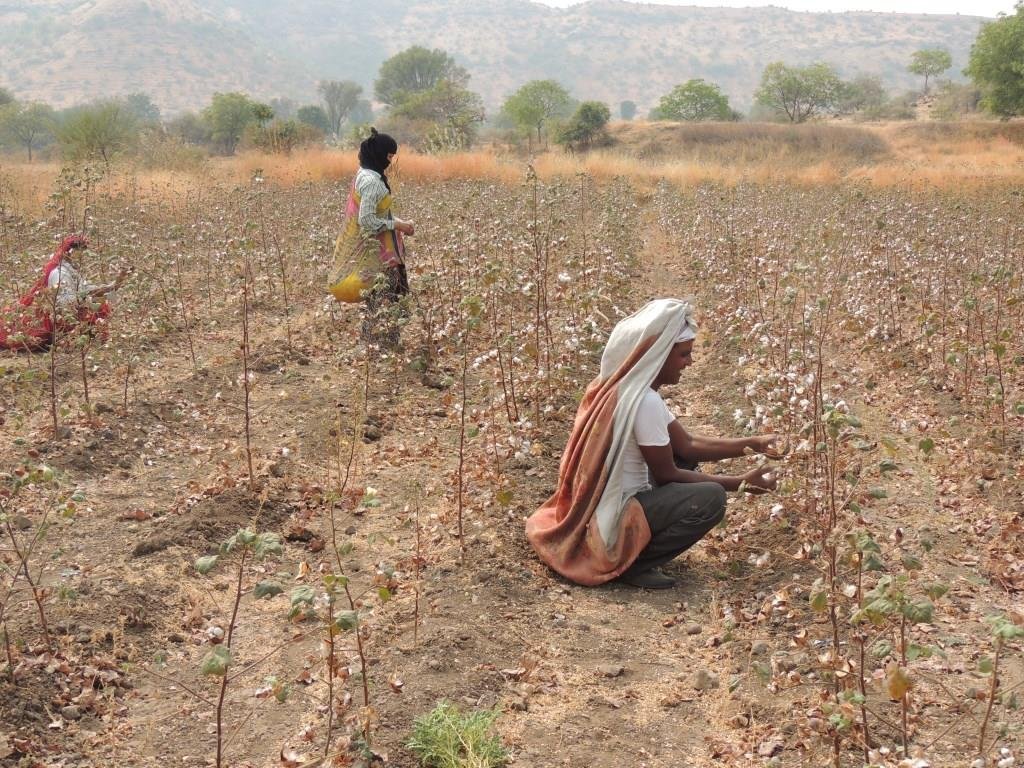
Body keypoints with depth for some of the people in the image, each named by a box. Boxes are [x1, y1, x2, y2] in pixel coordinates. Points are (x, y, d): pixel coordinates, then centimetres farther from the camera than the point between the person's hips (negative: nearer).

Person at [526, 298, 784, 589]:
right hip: (613, 517, -10)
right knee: (710, 498, -18)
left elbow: (687, 444, 8)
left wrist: (752, 444, 2)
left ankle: (634, 554, 13)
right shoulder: (644, 402, -25)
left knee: (686, 459, 17)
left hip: (598, 506, 10)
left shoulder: (627, 386, 4)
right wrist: (740, 482, -8)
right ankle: (634, 563, -7)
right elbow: (667, 475, -15)